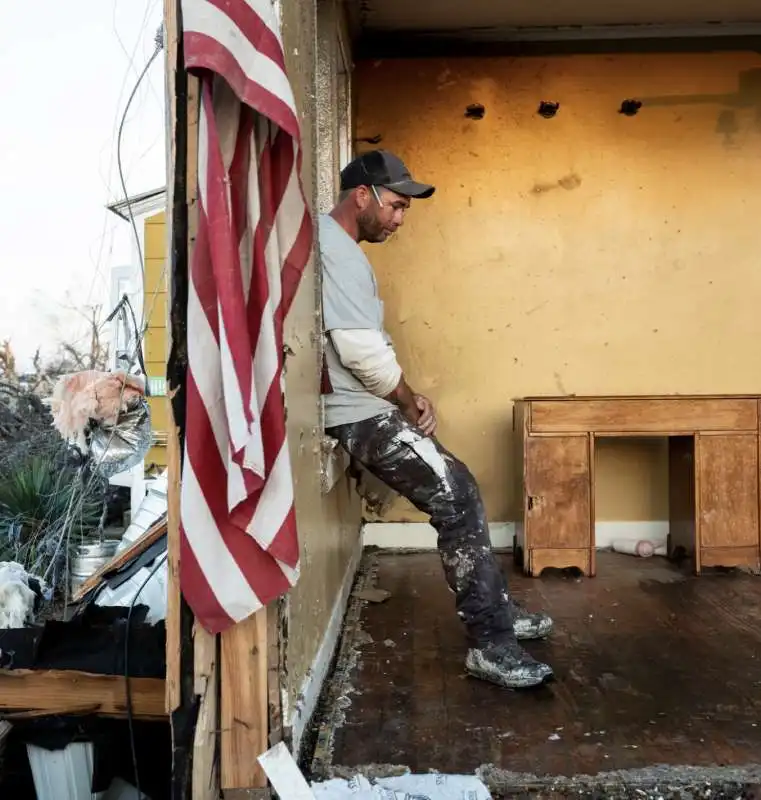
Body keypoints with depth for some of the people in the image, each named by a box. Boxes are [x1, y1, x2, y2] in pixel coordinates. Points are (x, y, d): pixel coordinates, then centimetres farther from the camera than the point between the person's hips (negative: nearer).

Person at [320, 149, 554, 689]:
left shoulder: (342, 248, 19)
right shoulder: (334, 248, -16)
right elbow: (360, 348, -24)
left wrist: (408, 399, 7)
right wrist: (411, 403, -8)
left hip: (371, 407, 11)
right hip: (362, 414, -11)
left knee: (459, 493, 14)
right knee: (458, 501, -11)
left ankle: (497, 612, 26)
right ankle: (490, 644, -1)